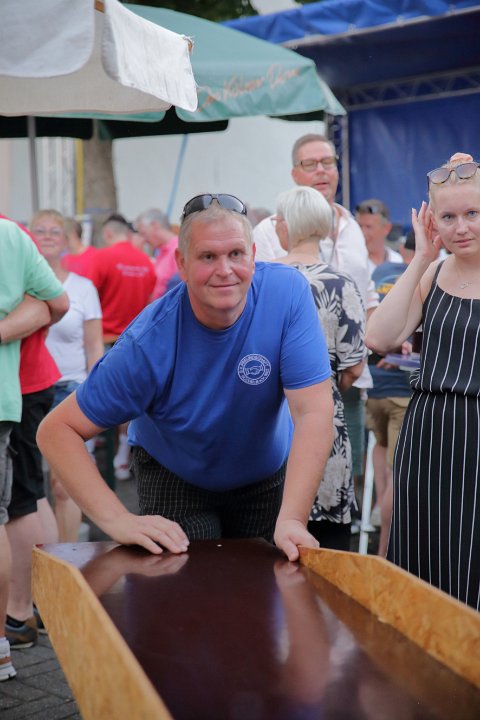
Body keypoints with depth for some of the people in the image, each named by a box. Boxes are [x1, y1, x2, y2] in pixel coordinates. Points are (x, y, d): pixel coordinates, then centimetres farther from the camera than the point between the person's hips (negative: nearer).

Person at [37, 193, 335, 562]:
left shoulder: (287, 292, -27)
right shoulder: (149, 342, -29)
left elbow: (314, 411, -30)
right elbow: (57, 430, -25)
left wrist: (292, 521, -40)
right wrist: (117, 519, -37)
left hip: (269, 473, 2)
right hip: (175, 479, -1)